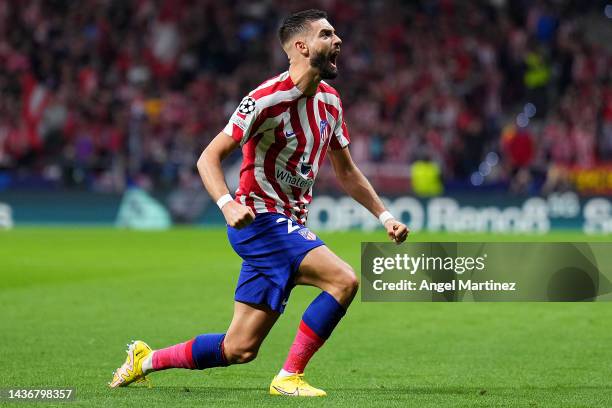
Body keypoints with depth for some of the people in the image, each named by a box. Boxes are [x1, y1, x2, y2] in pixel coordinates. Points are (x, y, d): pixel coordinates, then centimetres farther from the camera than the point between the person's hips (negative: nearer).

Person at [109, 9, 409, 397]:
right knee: (344, 280, -25)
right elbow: (209, 158, -15)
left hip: (289, 227, 8)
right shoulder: (268, 99, -15)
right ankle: (289, 377, -15)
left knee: (239, 349, 6)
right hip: (262, 219, -8)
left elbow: (346, 172, 21)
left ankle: (146, 360, 24)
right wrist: (228, 205, -32)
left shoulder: (330, 100, 9)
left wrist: (385, 216, 11)